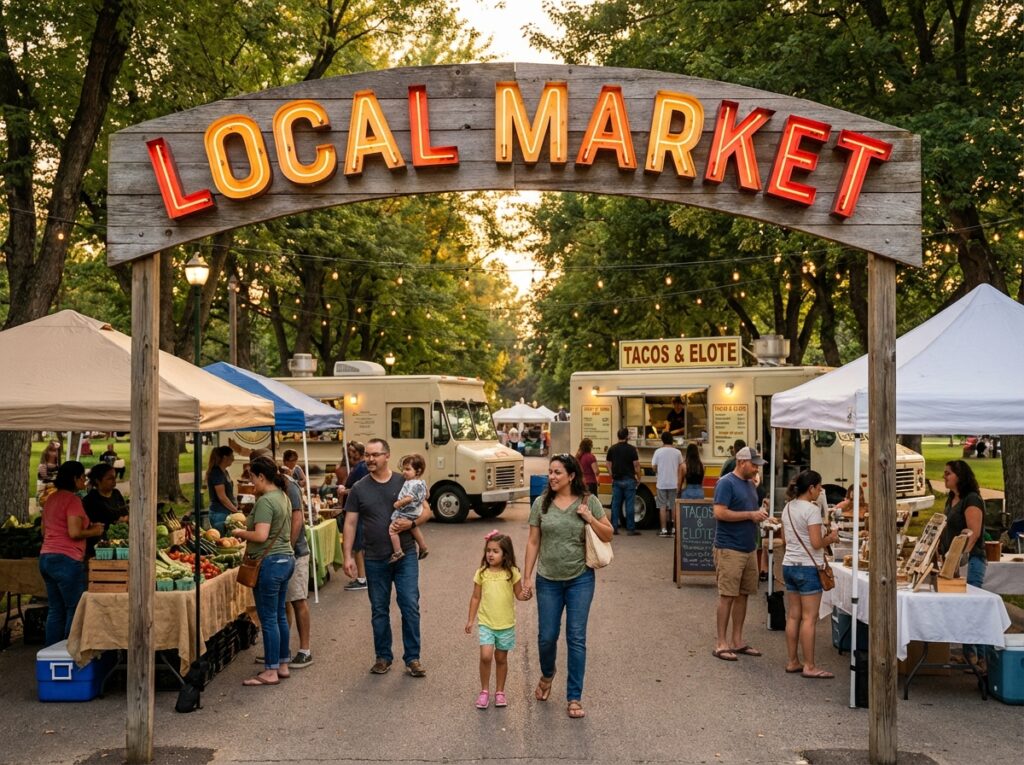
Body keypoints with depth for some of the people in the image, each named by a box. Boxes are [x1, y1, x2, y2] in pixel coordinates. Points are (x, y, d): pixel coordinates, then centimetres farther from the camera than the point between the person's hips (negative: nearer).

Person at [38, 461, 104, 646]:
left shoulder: (52, 499, 16)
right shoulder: (73, 500, -12)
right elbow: (74, 533, -20)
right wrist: (94, 531, -2)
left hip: (46, 558, 9)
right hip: (67, 560, -9)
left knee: (56, 610, 13)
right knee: (75, 610, -2)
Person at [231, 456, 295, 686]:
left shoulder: (265, 501, -17)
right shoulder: (283, 497, 12)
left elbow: (261, 535, -24)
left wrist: (241, 533, -8)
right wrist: (249, 530, 15)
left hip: (270, 563, -10)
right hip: (286, 558, 10)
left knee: (268, 619, -2)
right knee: (280, 615, 16)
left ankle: (271, 672, 5)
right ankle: (283, 664, 24)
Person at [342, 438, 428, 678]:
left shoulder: (405, 483, 0)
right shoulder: (359, 489, 3)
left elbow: (426, 511, 4)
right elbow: (350, 524, 4)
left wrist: (411, 523, -16)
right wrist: (348, 556, -3)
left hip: (405, 557, -1)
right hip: (375, 560, 1)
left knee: (410, 607, -2)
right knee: (379, 610, 10)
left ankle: (412, 658, 8)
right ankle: (383, 657, 23)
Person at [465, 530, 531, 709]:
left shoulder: (512, 573, -5)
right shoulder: (482, 573, -2)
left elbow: (518, 594, 1)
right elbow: (476, 597, 6)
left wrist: (525, 595, -21)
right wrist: (470, 620, 6)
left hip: (506, 625, 0)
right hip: (486, 623, 0)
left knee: (501, 658, 11)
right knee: (485, 656, -14)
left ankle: (500, 692, 26)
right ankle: (484, 691, 5)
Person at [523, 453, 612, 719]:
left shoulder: (588, 501, -3)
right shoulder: (541, 503, -1)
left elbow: (608, 536, 0)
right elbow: (533, 542, 3)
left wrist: (589, 518, -16)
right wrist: (527, 576, 0)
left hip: (580, 579, -1)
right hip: (548, 580, 1)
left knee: (576, 639, 0)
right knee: (547, 636, 8)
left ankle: (574, 698, 10)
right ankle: (547, 675, 40)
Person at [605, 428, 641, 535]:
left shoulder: (612, 449, 5)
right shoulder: (631, 449, -8)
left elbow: (608, 464, 8)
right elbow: (636, 465, -8)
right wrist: (638, 478, 3)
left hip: (616, 480, 4)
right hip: (629, 480, -4)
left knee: (615, 504, 7)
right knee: (629, 505, -2)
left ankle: (614, 528, 7)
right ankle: (631, 529, 0)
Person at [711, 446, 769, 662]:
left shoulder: (750, 484, 16)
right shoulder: (726, 483, -11)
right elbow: (720, 513, -20)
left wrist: (759, 514, 6)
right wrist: (750, 515, -16)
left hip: (749, 548, 8)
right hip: (729, 549, -8)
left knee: (743, 595, 11)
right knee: (727, 596, -5)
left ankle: (737, 641, 19)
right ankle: (721, 644, 1)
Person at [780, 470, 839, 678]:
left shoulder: (788, 508, 10)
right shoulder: (812, 510, -14)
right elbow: (817, 543, -18)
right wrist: (831, 538, 2)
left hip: (789, 565, 8)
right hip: (807, 567, -8)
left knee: (793, 616, 12)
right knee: (809, 618, -3)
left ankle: (793, 662, 17)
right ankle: (809, 667, 0)